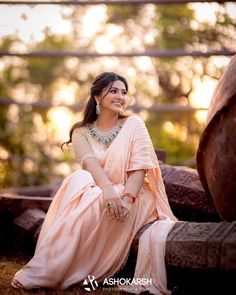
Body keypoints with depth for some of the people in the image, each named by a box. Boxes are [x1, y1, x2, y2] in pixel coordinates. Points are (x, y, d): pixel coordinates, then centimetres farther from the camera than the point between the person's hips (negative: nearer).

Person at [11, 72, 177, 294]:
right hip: (96, 190, 1)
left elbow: (139, 166, -10)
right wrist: (107, 188, -38)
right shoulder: (81, 132, 5)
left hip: (132, 195, -1)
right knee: (77, 182, -32)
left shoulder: (134, 124, 3)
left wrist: (127, 197, -30)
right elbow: (89, 162, -16)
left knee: (91, 205, -33)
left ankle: (43, 273, -28)